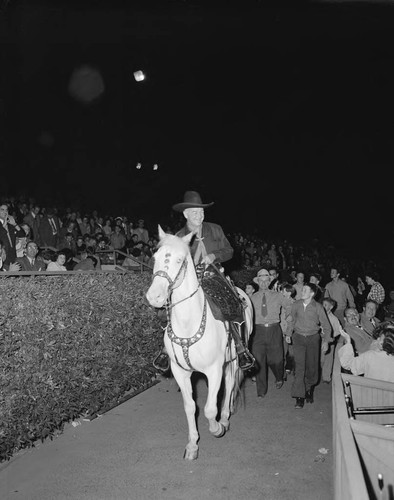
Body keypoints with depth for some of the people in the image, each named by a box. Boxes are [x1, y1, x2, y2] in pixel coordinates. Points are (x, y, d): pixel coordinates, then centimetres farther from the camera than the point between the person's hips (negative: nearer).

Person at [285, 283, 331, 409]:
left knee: (312, 367, 7)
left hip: (313, 338, 0)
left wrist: (326, 341, -7)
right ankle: (299, 397, -4)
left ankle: (309, 390, 34)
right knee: (299, 367, -8)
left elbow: (326, 326, 0)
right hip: (298, 337, 1)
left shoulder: (318, 307, -7)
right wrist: (289, 334, 8)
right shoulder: (296, 305, -1)